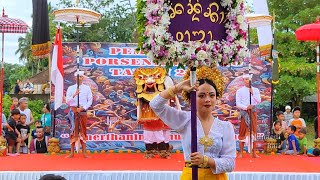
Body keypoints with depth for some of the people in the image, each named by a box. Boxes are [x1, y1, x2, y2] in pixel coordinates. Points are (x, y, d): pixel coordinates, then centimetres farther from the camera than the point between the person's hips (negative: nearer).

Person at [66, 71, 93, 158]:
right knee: (73, 131, -2)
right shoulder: (71, 88, 6)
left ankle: (84, 152, 5)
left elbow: (90, 101, 1)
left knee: (83, 131, 3)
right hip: (74, 110, 0)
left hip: (83, 111, 0)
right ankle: (72, 153, 1)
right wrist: (74, 95, -15)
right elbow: (67, 101, 0)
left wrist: (82, 108, -11)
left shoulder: (87, 88, 6)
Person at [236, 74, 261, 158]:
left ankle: (254, 153, 7)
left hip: (253, 112, 2)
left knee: (254, 131, 2)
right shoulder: (240, 91, 2)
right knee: (242, 132, -1)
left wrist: (252, 93, -15)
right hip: (244, 112, -2)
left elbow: (259, 101, -4)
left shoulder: (255, 90, 7)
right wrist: (246, 107, -17)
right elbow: (238, 104, -4)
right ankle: (241, 152, 4)